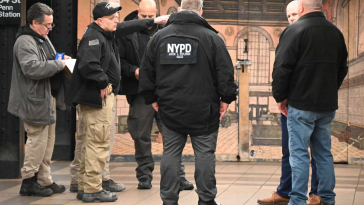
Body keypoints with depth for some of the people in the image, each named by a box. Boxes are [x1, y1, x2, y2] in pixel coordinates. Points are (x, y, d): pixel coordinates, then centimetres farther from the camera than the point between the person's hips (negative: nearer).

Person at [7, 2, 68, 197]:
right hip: (35, 100, -10)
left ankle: (44, 180, 20)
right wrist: (58, 64, -20)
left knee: (48, 141, 13)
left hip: (48, 97, 10)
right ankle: (28, 181, 5)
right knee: (37, 140, -5)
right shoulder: (25, 41, -15)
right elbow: (31, 68, -28)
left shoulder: (43, 38, 16)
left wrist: (61, 59, 10)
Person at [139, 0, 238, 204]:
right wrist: (226, 98, 5)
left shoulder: (159, 36, 4)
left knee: (171, 154, 9)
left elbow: (146, 70, 9)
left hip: (170, 109, 3)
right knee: (205, 154, 5)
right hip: (203, 110, -3)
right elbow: (225, 71, -6)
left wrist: (152, 98, 18)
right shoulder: (210, 37, -6)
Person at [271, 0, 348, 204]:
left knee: (299, 153, -2)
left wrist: (280, 97, -2)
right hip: (328, 104, 6)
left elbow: (282, 68, -13)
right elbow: (342, 68, 18)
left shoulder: (294, 30, -11)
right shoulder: (335, 32, 9)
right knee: (324, 153, 13)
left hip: (301, 104, -6)